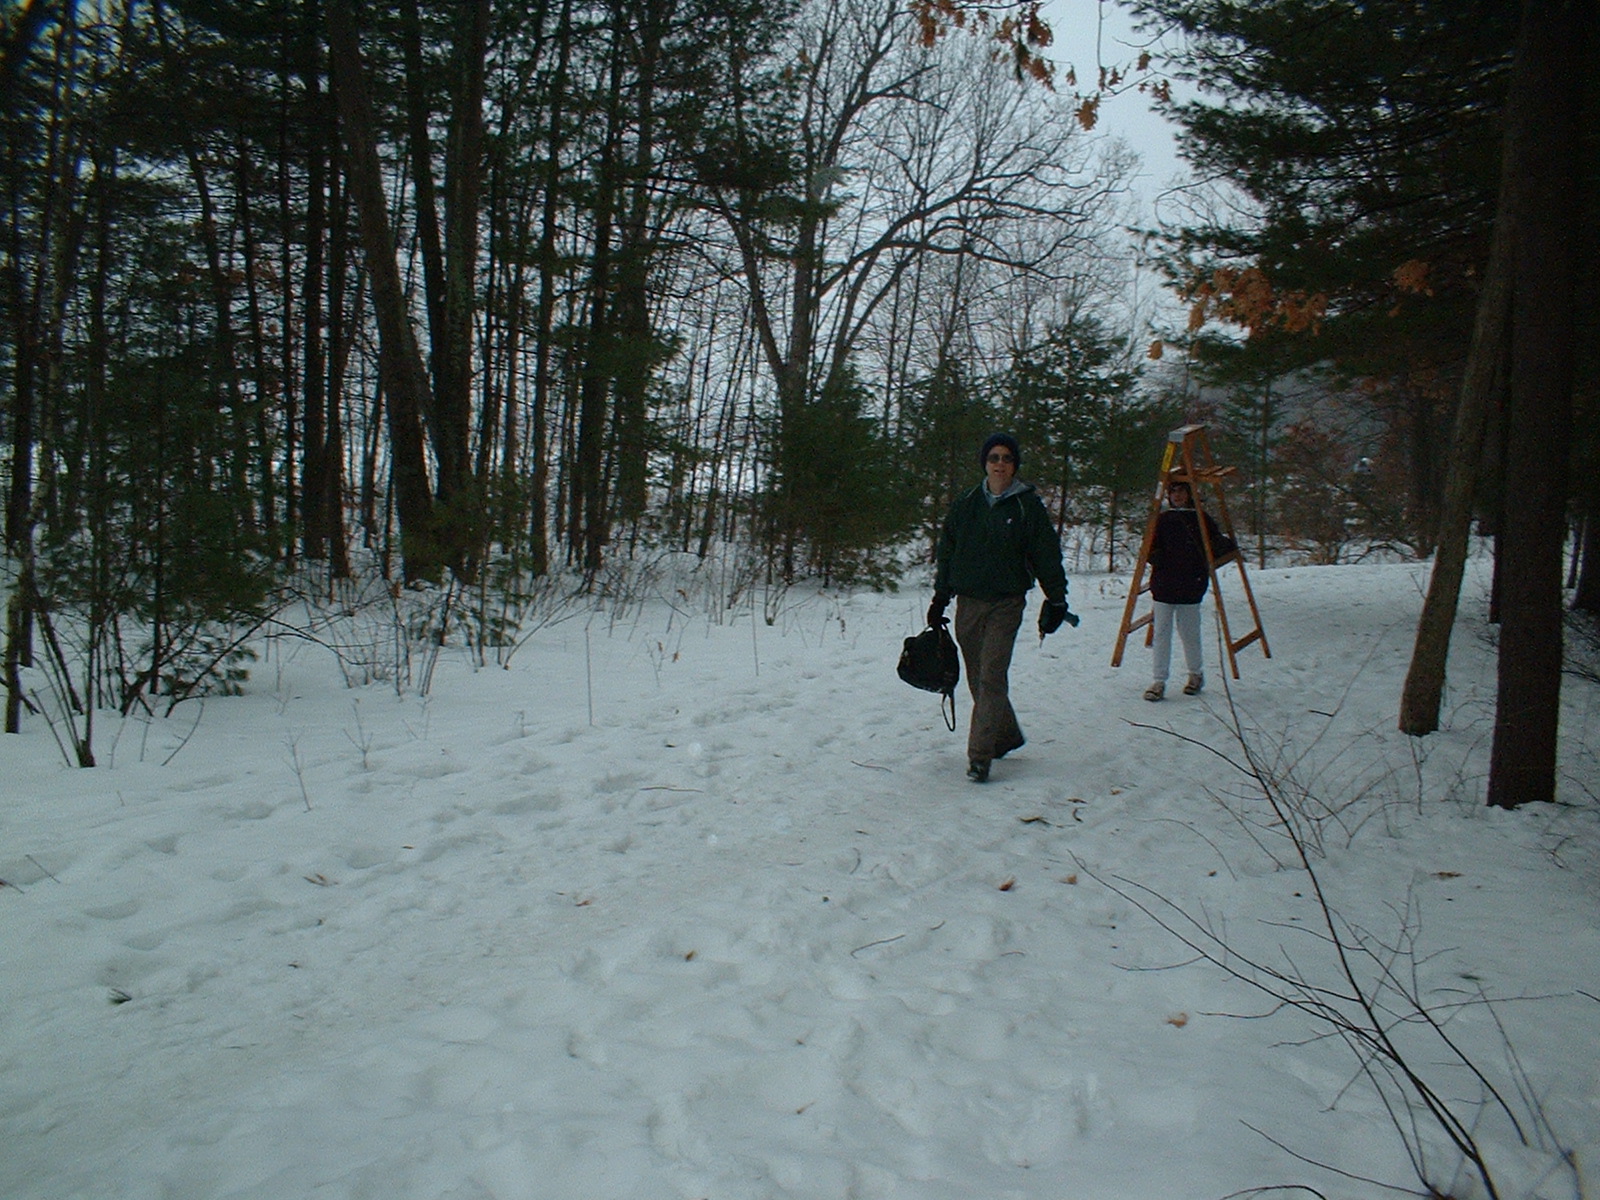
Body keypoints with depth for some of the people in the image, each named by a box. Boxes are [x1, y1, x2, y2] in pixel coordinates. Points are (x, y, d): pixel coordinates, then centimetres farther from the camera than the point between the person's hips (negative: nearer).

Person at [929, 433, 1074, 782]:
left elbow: (1047, 555, 1)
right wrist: (940, 597, 12)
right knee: (978, 678, 9)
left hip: (1006, 603, -4)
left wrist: (1056, 599, 0)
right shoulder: (965, 505, 7)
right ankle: (1006, 736, 28)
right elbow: (946, 553, 14)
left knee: (991, 678, -11)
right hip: (967, 602, 4)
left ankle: (980, 756, -9)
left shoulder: (1027, 505, -1)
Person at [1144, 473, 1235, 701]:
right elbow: (1152, 550, 9)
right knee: (1161, 633, -1)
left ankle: (1196, 673, 28)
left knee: (1189, 633, 6)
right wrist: (1155, 557, -10)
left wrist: (1227, 545, -12)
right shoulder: (1162, 520, 9)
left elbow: (1215, 545, 7)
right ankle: (1158, 681, 3)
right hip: (1163, 585, 1)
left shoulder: (1200, 519, 5)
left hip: (1190, 586, -1)